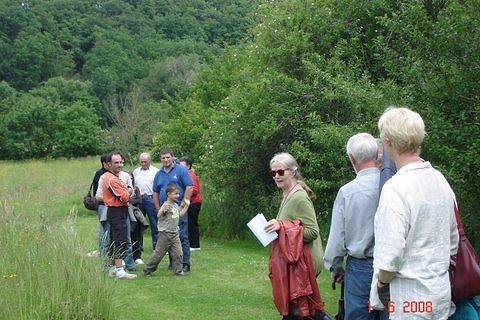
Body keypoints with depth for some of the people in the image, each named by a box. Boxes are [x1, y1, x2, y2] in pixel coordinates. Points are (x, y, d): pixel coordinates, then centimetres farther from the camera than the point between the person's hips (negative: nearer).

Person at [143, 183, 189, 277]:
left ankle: (178, 270, 12)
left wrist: (186, 205, 19)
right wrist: (163, 210, -42)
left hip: (175, 233, 7)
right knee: (159, 253, 1)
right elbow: (159, 216, -23)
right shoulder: (166, 205, -14)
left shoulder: (175, 205, 11)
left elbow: (180, 214, 25)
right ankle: (147, 270, 14)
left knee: (178, 253, 1)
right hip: (165, 233, -7)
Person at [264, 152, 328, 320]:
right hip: (291, 260, 9)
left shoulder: (299, 198, -17)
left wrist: (282, 226, -27)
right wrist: (276, 227, 7)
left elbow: (312, 232, -23)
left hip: (301, 262, -9)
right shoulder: (287, 194, 11)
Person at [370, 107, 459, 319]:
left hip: (409, 296, -7)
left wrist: (381, 283, -5)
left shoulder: (395, 188, -21)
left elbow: (391, 254, -22)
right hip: (442, 293, 7)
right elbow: (453, 240, 15)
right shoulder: (440, 180, 4)